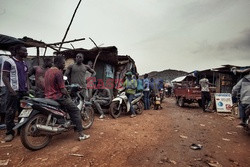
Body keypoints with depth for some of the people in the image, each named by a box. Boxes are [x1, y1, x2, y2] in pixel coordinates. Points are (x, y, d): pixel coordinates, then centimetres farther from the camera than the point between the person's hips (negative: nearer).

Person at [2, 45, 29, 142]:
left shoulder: (25, 63, 16)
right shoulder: (9, 62, -3)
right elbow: (5, 77, -8)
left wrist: (28, 89, 9)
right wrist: (11, 90, -18)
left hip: (24, 91, 6)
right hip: (14, 91, -6)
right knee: (10, 112, -1)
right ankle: (10, 132, 9)